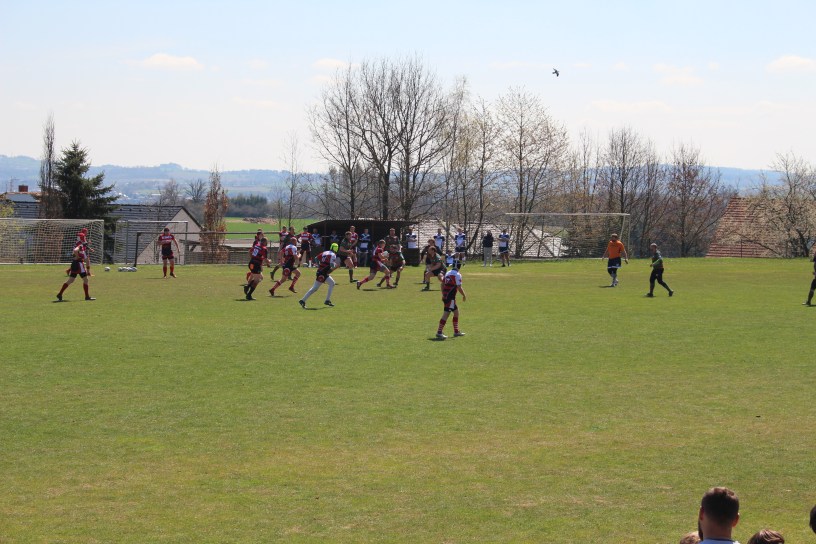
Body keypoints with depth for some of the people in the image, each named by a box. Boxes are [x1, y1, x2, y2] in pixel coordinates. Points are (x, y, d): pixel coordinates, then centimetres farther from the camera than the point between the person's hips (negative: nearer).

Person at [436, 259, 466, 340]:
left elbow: (442, 284, 16)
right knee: (446, 314, -8)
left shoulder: (448, 273, 12)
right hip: (450, 297, -9)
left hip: (445, 296, 9)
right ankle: (439, 332, -9)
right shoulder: (457, 275, -12)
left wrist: (443, 295, 24)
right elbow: (459, 288, -16)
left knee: (456, 312, 18)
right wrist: (464, 295, -2)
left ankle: (456, 331, 23)